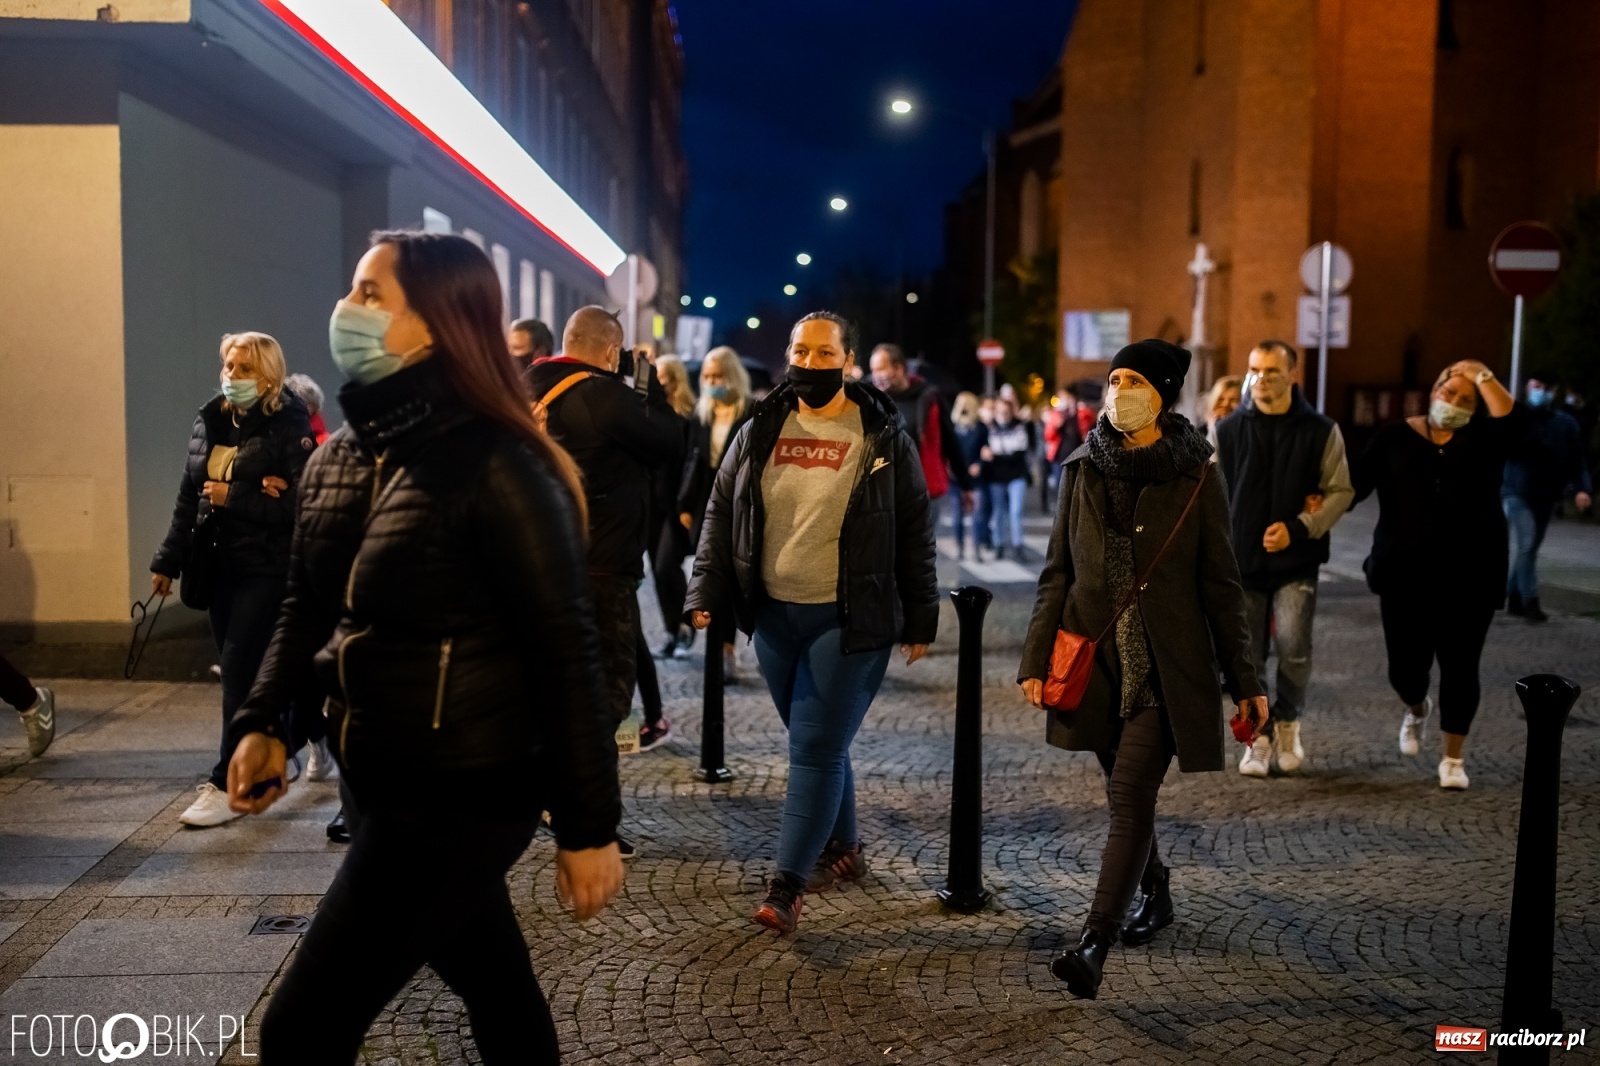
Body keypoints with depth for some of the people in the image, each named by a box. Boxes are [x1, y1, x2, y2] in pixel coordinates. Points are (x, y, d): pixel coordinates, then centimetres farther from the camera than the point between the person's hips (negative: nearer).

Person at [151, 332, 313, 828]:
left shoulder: (289, 426, -11)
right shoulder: (210, 421, 9)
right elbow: (189, 495, 15)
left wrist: (232, 497, -18)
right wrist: (168, 560, 15)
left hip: (267, 568, -7)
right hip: (220, 564, 7)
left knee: (240, 670, -7)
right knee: (245, 670, 13)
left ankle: (228, 784, -1)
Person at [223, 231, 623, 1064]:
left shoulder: (498, 468, -19)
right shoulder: (339, 458, 4)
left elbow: (564, 653, -18)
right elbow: (308, 606, 17)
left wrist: (588, 827, -16)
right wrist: (264, 721, 5)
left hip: (463, 792, -7)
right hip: (373, 778, 7)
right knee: (495, 989, 22)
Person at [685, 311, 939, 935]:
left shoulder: (882, 436, -2)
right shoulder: (760, 431, 7)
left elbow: (915, 531, 1)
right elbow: (722, 512, 10)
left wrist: (919, 620, 1)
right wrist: (707, 590, -1)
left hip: (850, 620, -4)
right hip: (775, 614, 5)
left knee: (816, 747, -6)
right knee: (815, 742, 15)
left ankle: (787, 885, 0)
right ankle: (843, 850, 33)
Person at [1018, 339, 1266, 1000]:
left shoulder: (1195, 480, -5)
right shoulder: (1083, 470, 4)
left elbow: (1221, 586, -1)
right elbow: (1058, 572, 6)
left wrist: (1244, 681, -1)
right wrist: (1036, 659, 0)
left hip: (1166, 665, -4)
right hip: (1099, 659, 4)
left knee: (1130, 795, -12)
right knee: (1128, 790, 16)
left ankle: (1094, 947, -11)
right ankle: (1155, 891, 41)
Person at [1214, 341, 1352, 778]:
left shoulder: (1321, 431, -2)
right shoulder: (1226, 430, 2)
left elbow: (1341, 490, -1)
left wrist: (1298, 527, -13)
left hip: (1297, 561, -2)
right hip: (1240, 560, 2)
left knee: (1293, 647, -13)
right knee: (1248, 657, 5)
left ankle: (1288, 719, 15)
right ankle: (1258, 734, 22)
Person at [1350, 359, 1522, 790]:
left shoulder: (1483, 441, 4)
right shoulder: (1395, 438, 4)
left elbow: (1514, 419, -16)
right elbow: (1357, 484, -4)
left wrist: (1483, 376, -13)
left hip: (1470, 577, 0)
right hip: (1406, 574, 0)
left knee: (1459, 666, 2)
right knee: (1406, 666, 2)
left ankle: (1453, 758, 18)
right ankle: (1416, 709, 39)